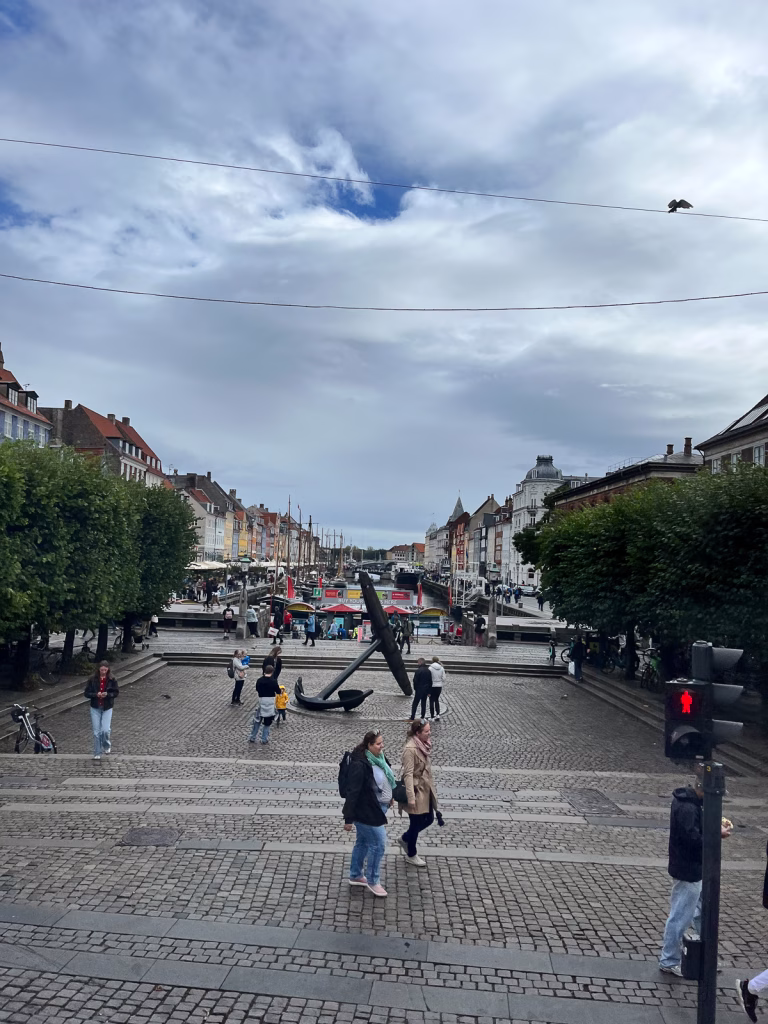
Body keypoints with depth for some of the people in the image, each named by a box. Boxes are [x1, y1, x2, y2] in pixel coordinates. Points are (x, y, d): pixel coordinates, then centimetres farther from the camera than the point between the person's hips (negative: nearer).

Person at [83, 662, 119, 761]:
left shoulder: (112, 680, -4)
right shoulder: (93, 679, -4)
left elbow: (116, 692, 1)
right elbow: (86, 693, -3)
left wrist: (107, 694, -19)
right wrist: (96, 694, -20)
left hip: (107, 708, -1)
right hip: (95, 708, 1)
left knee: (105, 730, -12)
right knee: (96, 732, 3)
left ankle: (107, 746, 19)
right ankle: (97, 753, 16)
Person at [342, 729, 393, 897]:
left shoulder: (379, 758, -1)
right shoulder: (359, 764, -28)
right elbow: (352, 792, -24)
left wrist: (389, 797, 20)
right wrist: (349, 818, -21)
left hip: (377, 808, 9)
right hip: (365, 812, -9)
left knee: (363, 842, 22)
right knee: (378, 844, 2)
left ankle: (355, 876, 38)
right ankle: (372, 880, 21)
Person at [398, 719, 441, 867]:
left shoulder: (424, 744, 0)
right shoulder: (410, 749, -25)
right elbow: (408, 775, -25)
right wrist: (411, 798, -25)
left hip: (427, 789, 8)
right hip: (417, 791, -8)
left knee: (428, 819, 18)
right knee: (416, 823, 8)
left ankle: (405, 838, 40)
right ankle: (411, 856, 30)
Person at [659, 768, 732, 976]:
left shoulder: (687, 799, 5)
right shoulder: (688, 808, -27)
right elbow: (692, 839, -31)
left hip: (695, 869, 11)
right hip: (688, 872, -10)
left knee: (702, 913, 23)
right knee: (680, 917, 3)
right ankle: (669, 962, 18)